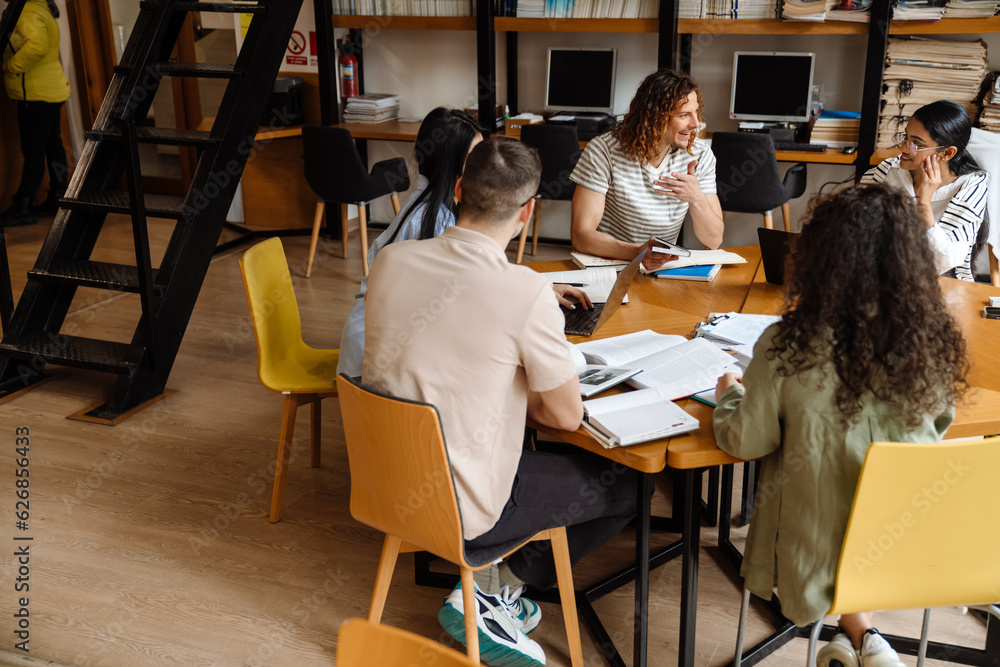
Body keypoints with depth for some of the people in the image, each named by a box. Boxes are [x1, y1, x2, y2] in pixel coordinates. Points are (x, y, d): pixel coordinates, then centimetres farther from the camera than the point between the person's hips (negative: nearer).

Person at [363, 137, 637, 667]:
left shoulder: (390, 261, -6)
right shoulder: (527, 292, -24)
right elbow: (567, 416, -12)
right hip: (460, 509, -6)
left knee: (536, 447, 29)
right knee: (627, 483, 11)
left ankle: (492, 590, 20)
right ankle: (496, 587, 8)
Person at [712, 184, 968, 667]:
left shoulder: (787, 348, -24)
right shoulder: (931, 342, -15)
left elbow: (745, 442, -11)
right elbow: (938, 425, 5)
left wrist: (728, 395, 9)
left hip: (819, 543, -3)